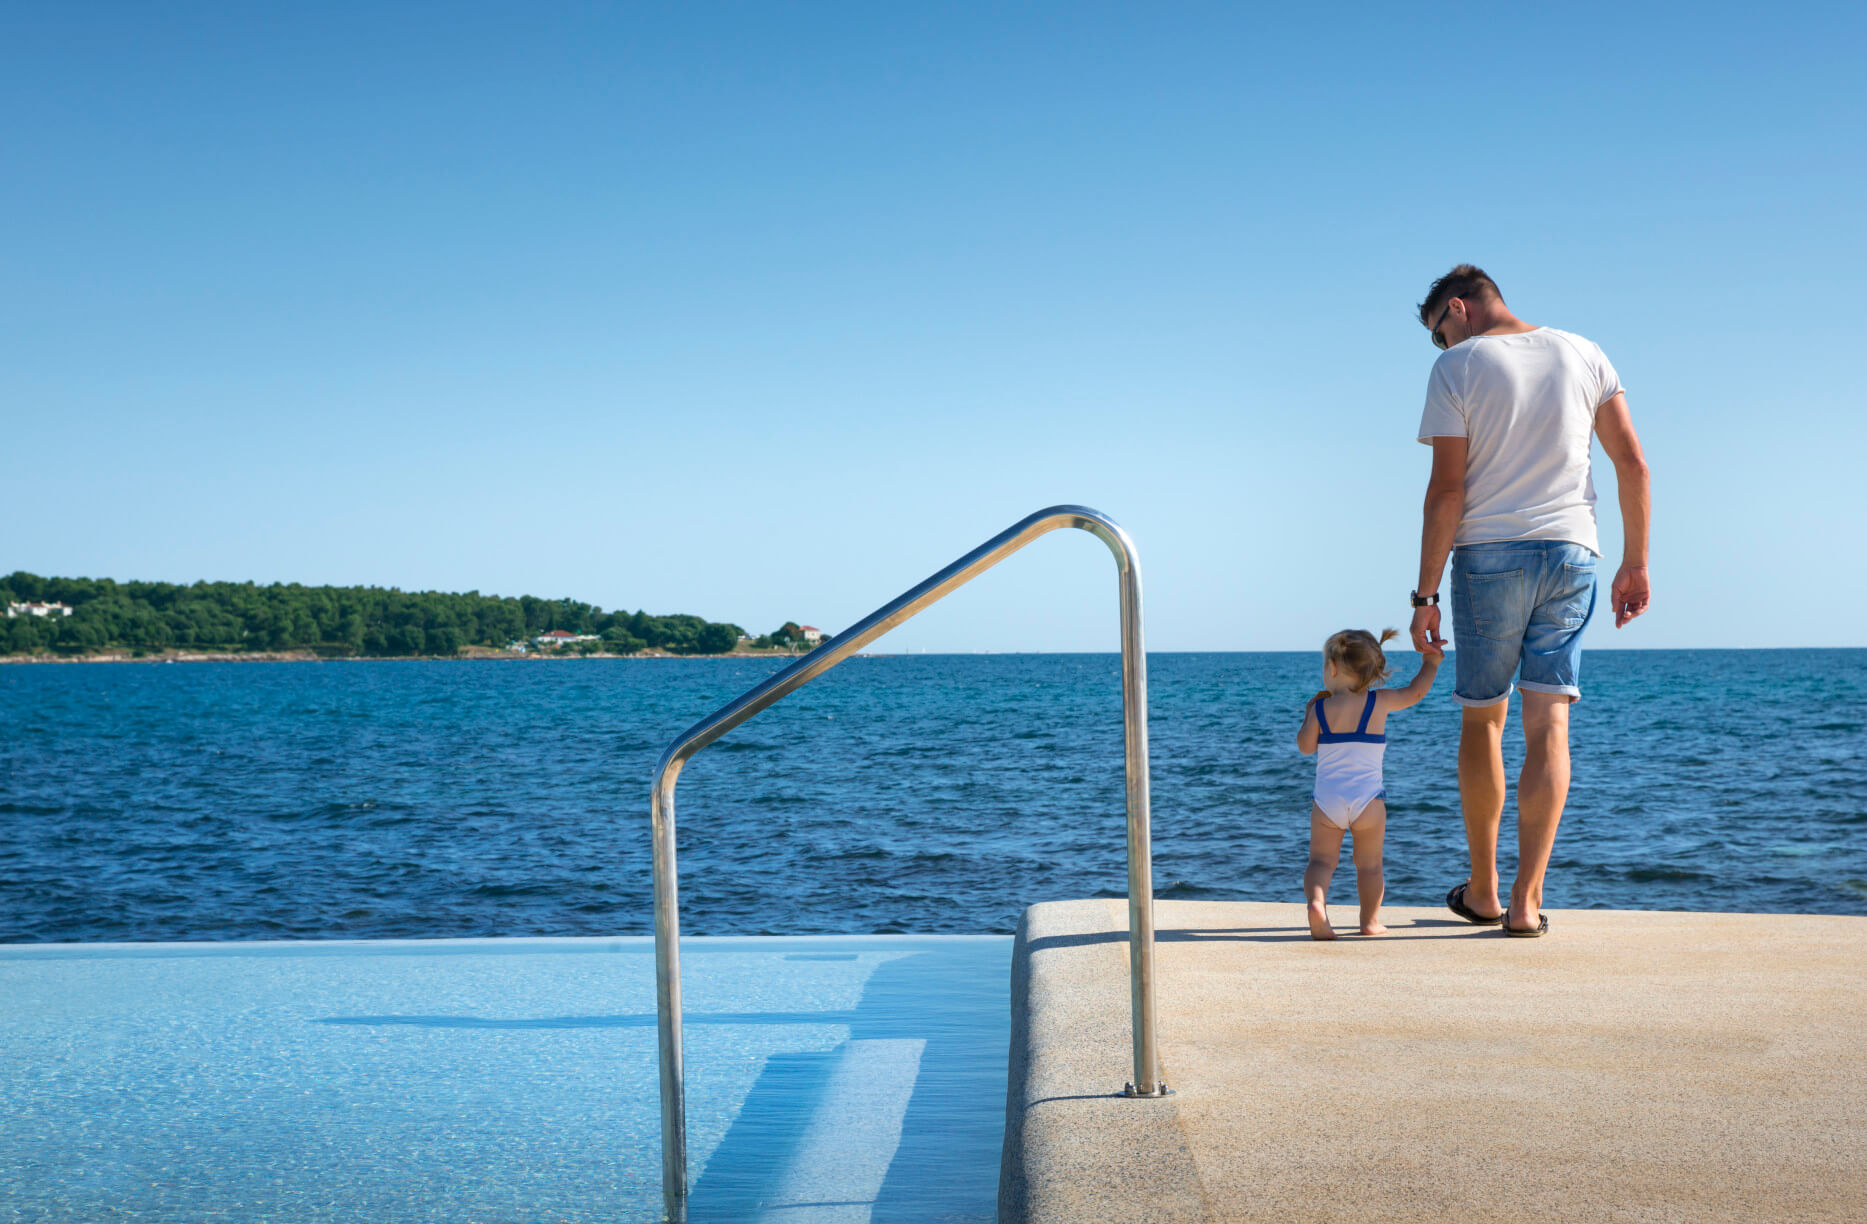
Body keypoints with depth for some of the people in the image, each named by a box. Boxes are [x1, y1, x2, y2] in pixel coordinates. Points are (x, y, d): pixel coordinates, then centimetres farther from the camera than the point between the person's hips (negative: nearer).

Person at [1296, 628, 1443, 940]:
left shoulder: (1321, 709, 0)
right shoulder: (1379, 702, 1)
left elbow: (1306, 747, 6)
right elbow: (1416, 692, 15)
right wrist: (1431, 663, 29)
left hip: (1327, 800, 0)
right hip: (1367, 799, 0)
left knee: (1321, 859, 1)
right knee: (1369, 863, 12)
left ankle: (1316, 900, -24)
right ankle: (1370, 921, 14)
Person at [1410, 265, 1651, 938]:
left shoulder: (1457, 368, -3)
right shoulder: (1583, 354, 10)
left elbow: (1446, 490, -10)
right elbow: (1632, 463, 5)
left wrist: (1426, 593, -6)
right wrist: (1636, 563, 10)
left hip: (1488, 555, -3)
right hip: (1571, 554, 3)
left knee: (1482, 721, 11)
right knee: (1548, 727, 1)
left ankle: (1482, 891, 20)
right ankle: (1526, 901, -3)